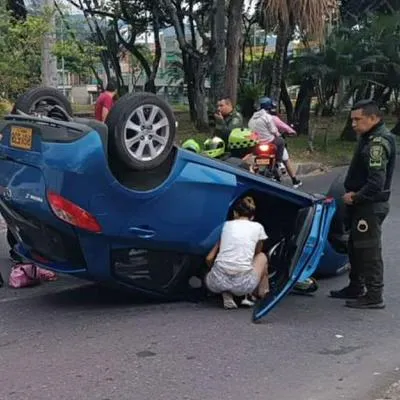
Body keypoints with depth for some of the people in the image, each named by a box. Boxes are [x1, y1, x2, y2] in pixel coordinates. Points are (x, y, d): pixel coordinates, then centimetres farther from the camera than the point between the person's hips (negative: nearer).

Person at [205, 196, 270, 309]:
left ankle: (227, 297, 8)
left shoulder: (227, 225, 15)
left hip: (217, 282, 0)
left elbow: (209, 259, 15)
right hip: (243, 284, 0)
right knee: (262, 256, 31)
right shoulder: (258, 227, 12)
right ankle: (247, 296, 19)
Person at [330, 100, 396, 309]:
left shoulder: (378, 142, -22)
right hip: (362, 204, 11)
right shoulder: (369, 138, 11)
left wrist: (355, 197, -15)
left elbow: (376, 182, -27)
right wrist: (353, 194, 5)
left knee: (369, 250, -4)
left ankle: (374, 296, 4)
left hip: (370, 206, -11)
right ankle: (356, 287, 34)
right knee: (356, 247, 21)